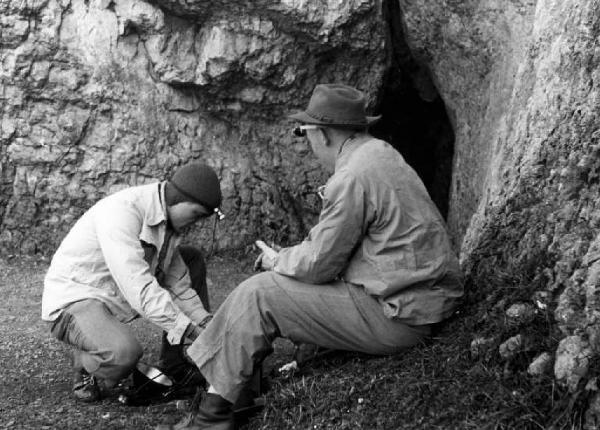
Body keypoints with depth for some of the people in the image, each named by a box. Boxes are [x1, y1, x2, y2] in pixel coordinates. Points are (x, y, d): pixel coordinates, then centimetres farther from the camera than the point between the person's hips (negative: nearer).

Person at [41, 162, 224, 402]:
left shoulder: (170, 219, 1)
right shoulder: (122, 211, -27)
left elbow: (177, 283, 4)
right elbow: (137, 286, -35)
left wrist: (206, 325, -9)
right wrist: (190, 331, -34)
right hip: (75, 299, -9)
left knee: (193, 260, 8)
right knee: (124, 352, -38)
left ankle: (174, 364, 11)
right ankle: (85, 365, -1)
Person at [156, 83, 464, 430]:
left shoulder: (353, 177, -20)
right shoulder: (381, 154, 11)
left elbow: (318, 265, -14)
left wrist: (276, 260, 5)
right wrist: (286, 257, 16)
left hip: (398, 317, -10)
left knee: (258, 296, -6)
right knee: (274, 286, 15)